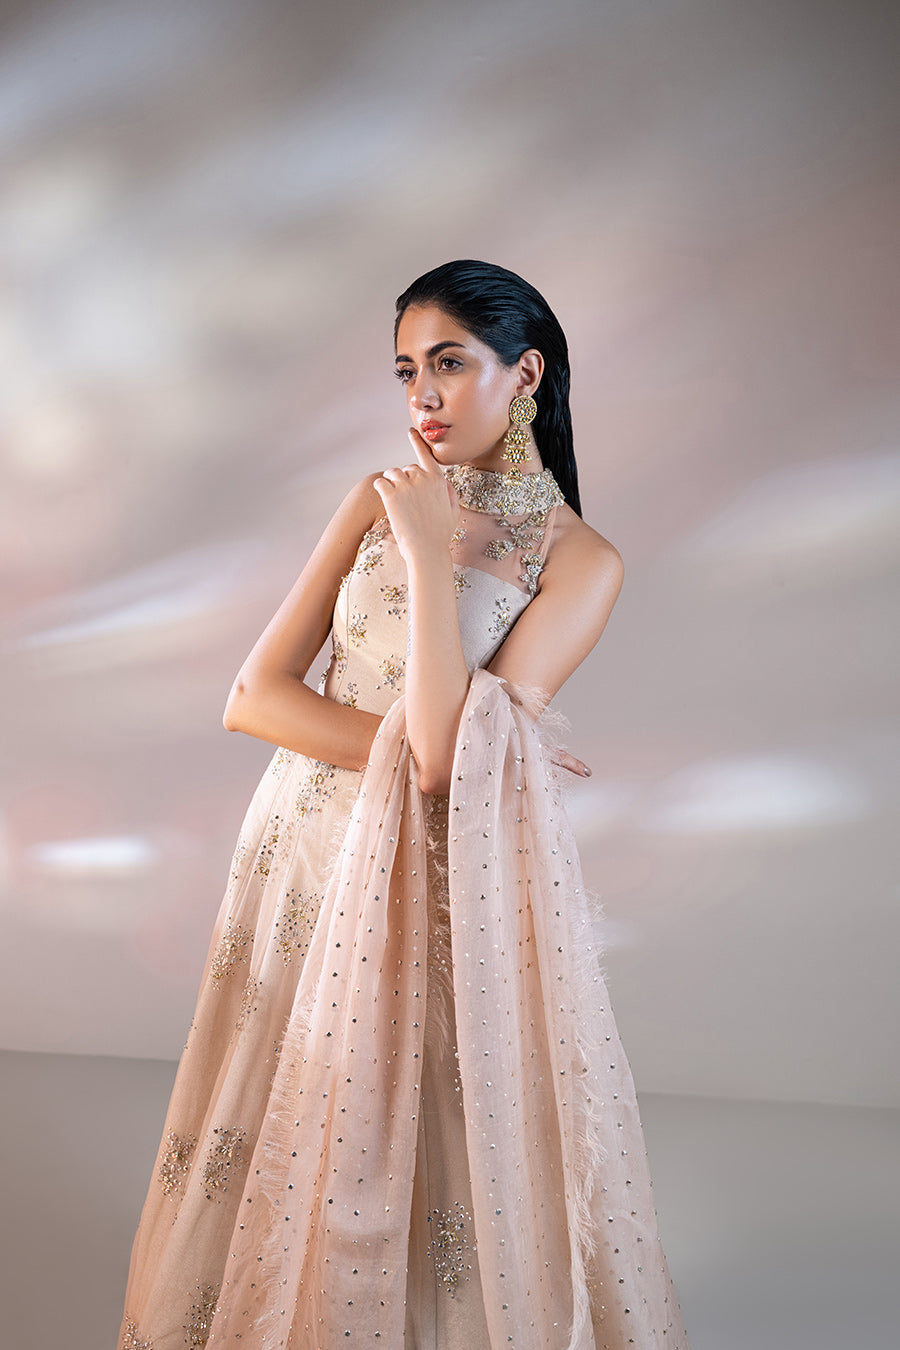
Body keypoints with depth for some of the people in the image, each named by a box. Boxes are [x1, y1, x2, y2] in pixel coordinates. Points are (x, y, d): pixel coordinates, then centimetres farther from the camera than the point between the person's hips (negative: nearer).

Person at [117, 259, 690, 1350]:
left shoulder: (580, 561, -7)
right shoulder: (379, 503, 5)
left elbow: (443, 756, -20)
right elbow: (253, 698, -3)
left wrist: (432, 555, -17)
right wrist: (410, 747, -15)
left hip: (442, 884, -4)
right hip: (307, 849, 4)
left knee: (421, 1162, 6)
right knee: (281, 1159, 14)